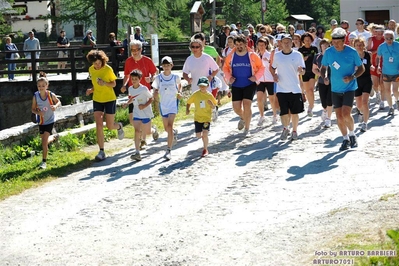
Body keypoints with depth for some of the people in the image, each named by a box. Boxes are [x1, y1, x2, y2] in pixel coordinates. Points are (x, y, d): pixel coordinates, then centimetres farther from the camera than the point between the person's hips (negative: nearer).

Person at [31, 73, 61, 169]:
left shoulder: (51, 95, -15)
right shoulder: (36, 96, -12)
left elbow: (59, 102, 2)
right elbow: (33, 109, -3)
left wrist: (56, 106, -21)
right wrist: (38, 112, -25)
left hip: (50, 121, -3)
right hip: (41, 121, 3)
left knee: (44, 142, -12)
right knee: (44, 141, 18)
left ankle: (44, 161, 2)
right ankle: (54, 137, 52)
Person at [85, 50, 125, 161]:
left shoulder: (108, 69, -14)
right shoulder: (91, 70, 0)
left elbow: (114, 84, -6)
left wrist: (105, 83, -25)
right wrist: (92, 90, -5)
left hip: (109, 99, -3)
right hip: (97, 100, 3)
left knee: (110, 126, 3)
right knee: (99, 125, -8)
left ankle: (119, 126, 42)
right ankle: (101, 151, -4)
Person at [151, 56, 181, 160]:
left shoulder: (175, 77, -2)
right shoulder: (159, 77, -1)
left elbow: (179, 85, 18)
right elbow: (156, 90, 3)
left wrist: (179, 92, 1)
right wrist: (156, 92, -19)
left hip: (173, 103, -3)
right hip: (163, 104, 3)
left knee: (170, 126, -17)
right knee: (166, 128, 13)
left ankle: (168, 151, -17)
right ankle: (174, 132, 52)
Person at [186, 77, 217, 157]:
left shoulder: (209, 95, -6)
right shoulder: (195, 94, -5)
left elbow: (213, 107, -2)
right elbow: (188, 102, 5)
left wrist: (211, 104, -22)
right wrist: (187, 110, -9)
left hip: (207, 118, -2)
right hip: (197, 117, 2)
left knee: (205, 134, -13)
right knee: (198, 135, 5)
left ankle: (205, 149, 5)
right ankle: (204, 137, 41)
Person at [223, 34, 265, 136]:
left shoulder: (252, 56, -7)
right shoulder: (231, 56, -1)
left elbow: (261, 67, 4)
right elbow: (225, 68, 13)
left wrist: (256, 76, -10)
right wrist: (229, 78, -4)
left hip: (249, 85, -3)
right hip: (236, 86, 3)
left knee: (246, 105, -14)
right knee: (236, 107, 1)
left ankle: (247, 129, -1)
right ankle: (243, 118, 38)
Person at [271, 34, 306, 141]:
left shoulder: (297, 55, -1)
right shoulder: (277, 55, 4)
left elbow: (303, 71, -2)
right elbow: (272, 67, 19)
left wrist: (301, 70, -25)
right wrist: (274, 75, -1)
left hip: (295, 89, -1)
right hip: (281, 89, 1)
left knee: (294, 112, 4)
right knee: (284, 113, -2)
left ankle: (294, 131, 20)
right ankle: (285, 129, 22)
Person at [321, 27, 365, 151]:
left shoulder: (352, 52, -10)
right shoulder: (328, 52, -2)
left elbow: (361, 68, 0)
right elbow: (323, 68, 10)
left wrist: (352, 77, -17)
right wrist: (324, 77, -11)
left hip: (349, 87, -3)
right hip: (335, 89, 4)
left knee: (346, 114, -16)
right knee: (339, 116, 5)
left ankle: (352, 134, 11)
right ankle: (346, 139, 23)